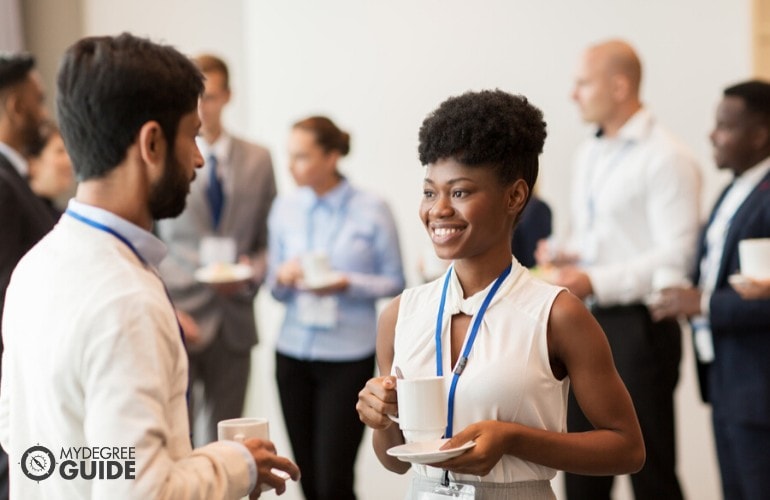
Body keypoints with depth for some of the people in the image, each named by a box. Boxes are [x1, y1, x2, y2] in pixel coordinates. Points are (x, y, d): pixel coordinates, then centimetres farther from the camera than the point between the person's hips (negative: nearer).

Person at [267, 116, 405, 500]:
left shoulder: (372, 210, -6)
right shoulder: (285, 208, 5)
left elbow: (394, 281, -2)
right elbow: (275, 289, 10)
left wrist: (347, 284, -18)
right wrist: (281, 278, -12)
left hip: (348, 357, -4)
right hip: (293, 353, 4)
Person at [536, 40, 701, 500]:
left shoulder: (666, 158, -12)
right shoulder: (589, 155, 13)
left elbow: (676, 258, -17)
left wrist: (595, 282, -23)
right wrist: (564, 255, 2)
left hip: (637, 328, -8)